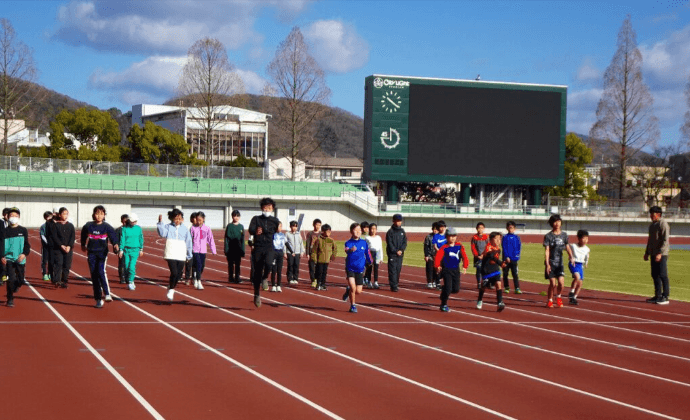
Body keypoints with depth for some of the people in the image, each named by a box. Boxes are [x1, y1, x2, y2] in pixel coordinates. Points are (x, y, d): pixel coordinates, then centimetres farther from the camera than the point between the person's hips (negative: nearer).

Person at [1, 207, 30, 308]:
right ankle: (10, 299, 2)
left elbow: (27, 244, 4)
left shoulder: (23, 230, 5)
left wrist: (24, 254, -13)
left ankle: (15, 286, 41)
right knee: (11, 279, -9)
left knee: (20, 280, 6)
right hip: (9, 258, -1)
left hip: (20, 259, 1)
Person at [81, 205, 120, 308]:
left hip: (103, 252, -2)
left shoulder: (107, 227, -5)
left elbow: (113, 236, -15)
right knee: (94, 275, 2)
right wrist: (83, 245, 31)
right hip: (91, 253, 2)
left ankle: (107, 294, -20)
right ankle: (98, 299, 9)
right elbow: (83, 236, 20)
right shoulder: (88, 226, 1)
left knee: (101, 272, -23)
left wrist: (115, 244, -35)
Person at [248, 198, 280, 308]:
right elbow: (250, 230, -9)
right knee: (257, 272, 4)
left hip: (269, 248, -1)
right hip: (258, 248, 1)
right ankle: (257, 295, 19)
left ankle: (265, 278, 1)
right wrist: (256, 232, -32)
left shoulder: (275, 220, 8)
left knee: (268, 263, -31)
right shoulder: (256, 219, 7)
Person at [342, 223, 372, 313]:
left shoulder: (364, 242, 1)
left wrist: (369, 261, 20)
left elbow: (367, 253, 15)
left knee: (358, 291, 2)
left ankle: (348, 290, 37)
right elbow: (347, 250, -33)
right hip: (350, 269, -3)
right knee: (353, 287, -18)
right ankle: (352, 305, 4)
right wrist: (350, 250, -54)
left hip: (360, 269, 3)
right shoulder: (348, 243, -11)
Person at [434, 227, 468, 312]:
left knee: (456, 289, 0)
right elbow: (438, 257, -18)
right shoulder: (444, 248, -9)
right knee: (448, 288, -11)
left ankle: (445, 291, 32)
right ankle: (444, 305, 8)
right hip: (446, 270, -4)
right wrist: (437, 266, -32)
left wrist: (465, 266, -9)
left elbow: (464, 256, 2)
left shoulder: (459, 246, 3)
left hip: (456, 270, 4)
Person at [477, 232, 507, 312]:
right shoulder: (488, 247, -22)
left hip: (495, 270, 5)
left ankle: (500, 302, -17)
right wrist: (500, 263, -50)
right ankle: (479, 301, 36)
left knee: (498, 284, -14)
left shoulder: (498, 248, 1)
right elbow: (492, 257, -39)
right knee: (484, 286, 10)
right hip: (486, 270, -4)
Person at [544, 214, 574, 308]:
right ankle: (550, 301, 15)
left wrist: (571, 256, 1)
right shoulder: (548, 236, -4)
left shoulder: (564, 235, 8)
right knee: (553, 283, -5)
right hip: (551, 263, -3)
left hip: (560, 263, 3)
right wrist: (547, 264, -16)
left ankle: (558, 297, 20)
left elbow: (567, 246, 18)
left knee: (561, 282, -8)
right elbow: (547, 250, -8)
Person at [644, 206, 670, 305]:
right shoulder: (652, 225, 17)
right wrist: (647, 253, 22)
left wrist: (660, 253, -23)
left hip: (662, 254, -9)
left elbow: (665, 240, -17)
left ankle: (665, 297, -5)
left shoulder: (663, 224, -11)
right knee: (655, 275, 10)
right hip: (653, 254, 9)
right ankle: (658, 296, 17)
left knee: (663, 275, -7)